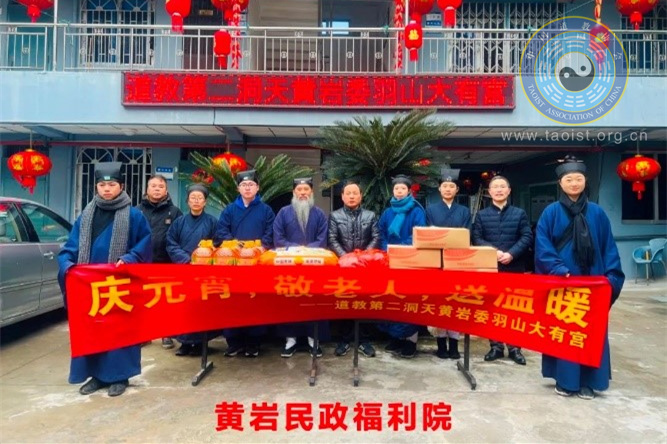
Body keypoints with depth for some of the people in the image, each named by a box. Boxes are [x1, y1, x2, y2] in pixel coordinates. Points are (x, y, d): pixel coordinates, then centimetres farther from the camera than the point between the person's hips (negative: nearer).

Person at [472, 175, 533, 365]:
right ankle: (495, 346, 16)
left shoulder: (519, 213, 8)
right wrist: (493, 251, -16)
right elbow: (476, 239, 0)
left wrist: (511, 254, -15)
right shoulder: (481, 215, 8)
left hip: (514, 267, 0)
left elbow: (527, 238, -1)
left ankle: (514, 347, 15)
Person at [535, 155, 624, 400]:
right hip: (560, 282, -2)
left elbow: (609, 247, 7)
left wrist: (611, 276, -4)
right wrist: (560, 270, -18)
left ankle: (587, 381, 19)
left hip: (592, 282, 3)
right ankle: (564, 379, 14)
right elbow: (542, 247, -7)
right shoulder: (550, 212, -1)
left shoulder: (597, 213, 7)